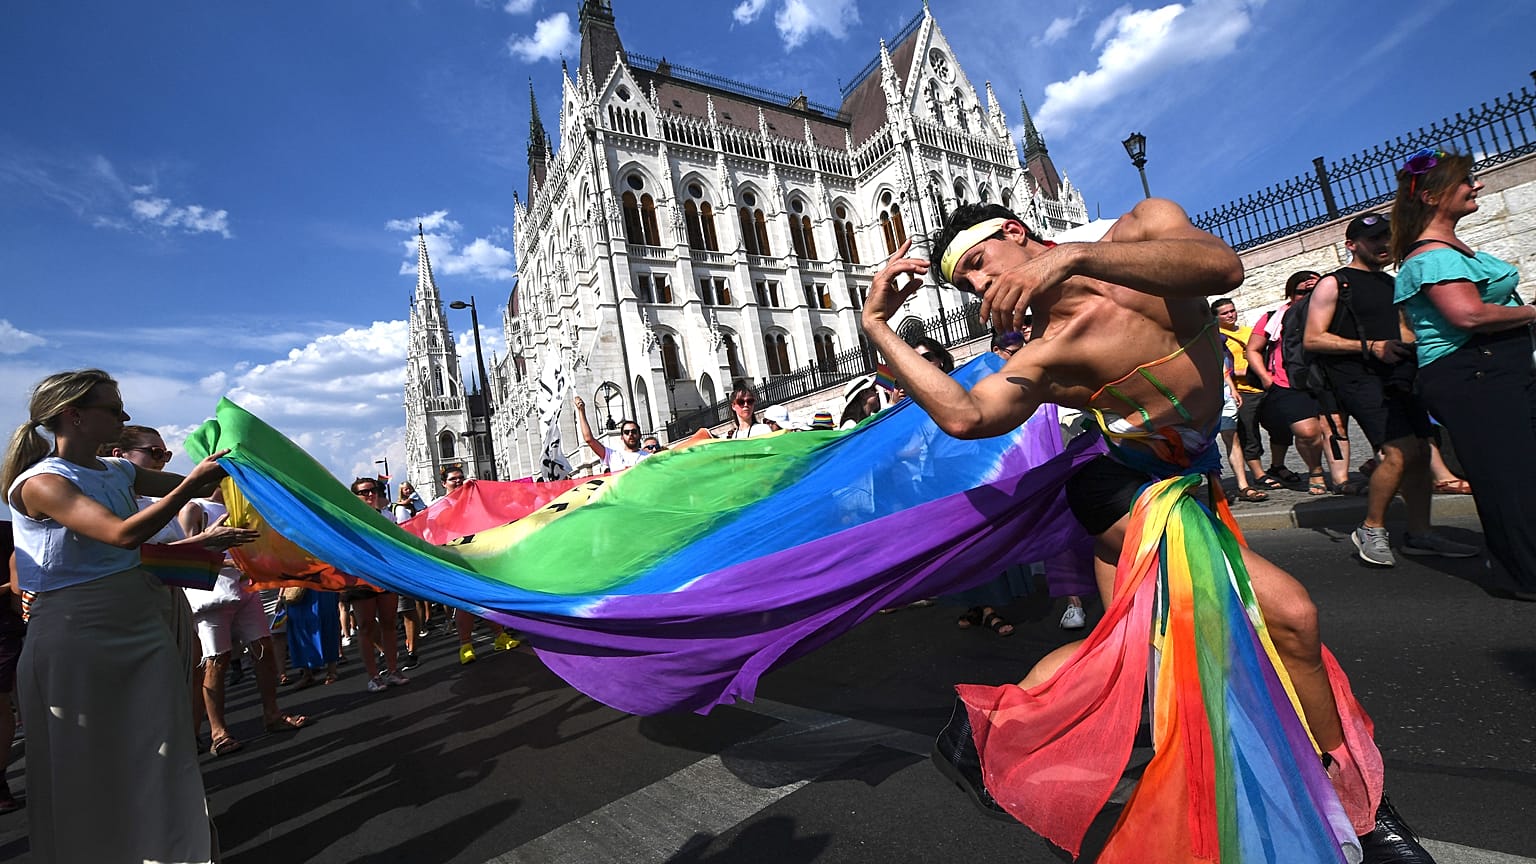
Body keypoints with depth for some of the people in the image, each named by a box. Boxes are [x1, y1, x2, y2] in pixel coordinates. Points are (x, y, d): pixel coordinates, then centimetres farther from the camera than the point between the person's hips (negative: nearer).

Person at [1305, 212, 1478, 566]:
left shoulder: (1391, 283, 21)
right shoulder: (1333, 284, -2)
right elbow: (1312, 339, -11)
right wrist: (1369, 346, -18)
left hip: (1400, 376, 8)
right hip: (1360, 378, -8)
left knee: (1420, 452, 6)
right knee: (1400, 453, -18)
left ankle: (1419, 534, 17)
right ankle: (1371, 530, -3)